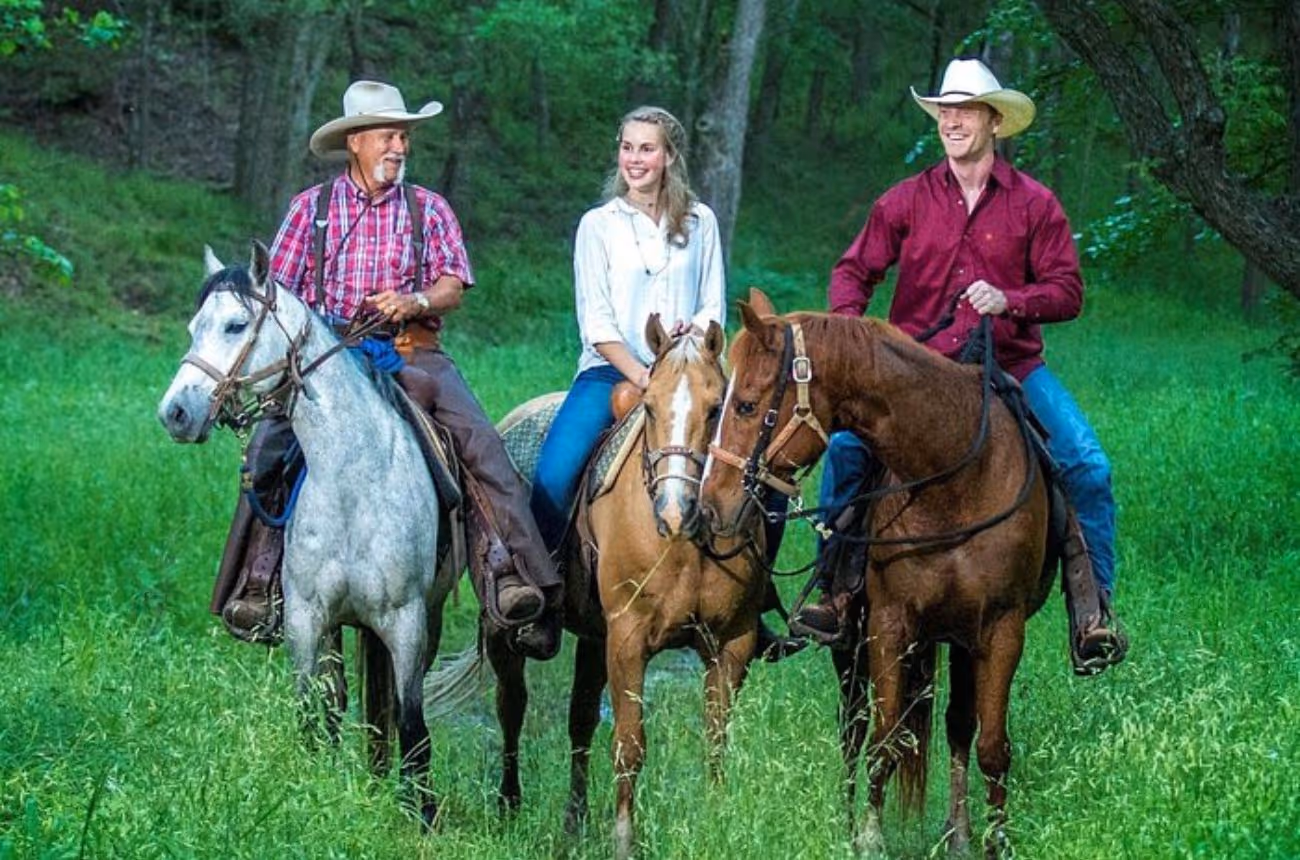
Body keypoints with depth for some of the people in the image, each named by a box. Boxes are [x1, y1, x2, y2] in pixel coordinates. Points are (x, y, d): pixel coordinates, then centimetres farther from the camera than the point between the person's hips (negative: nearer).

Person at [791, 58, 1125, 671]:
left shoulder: (1034, 204, 4)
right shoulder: (906, 201, 7)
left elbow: (1068, 292, 2)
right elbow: (853, 269, 10)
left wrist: (1009, 300, -17)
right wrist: (849, 323, -11)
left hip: (1011, 363, 0)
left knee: (1087, 464, -19)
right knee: (845, 447, -22)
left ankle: (1094, 603, -7)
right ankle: (833, 586, -9)